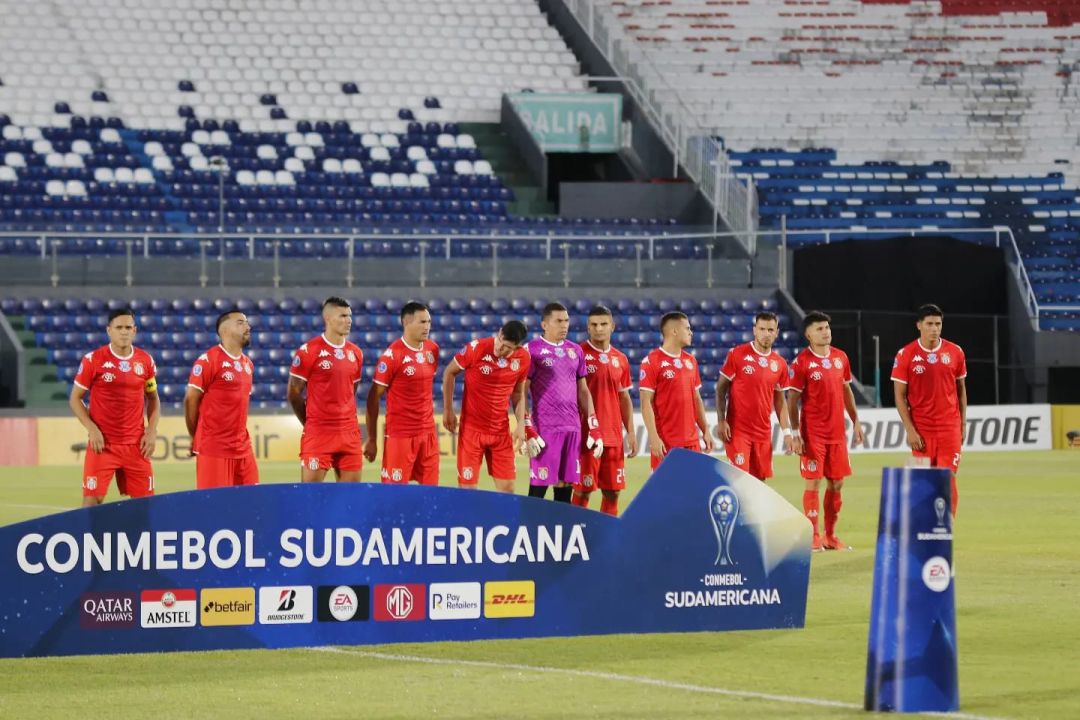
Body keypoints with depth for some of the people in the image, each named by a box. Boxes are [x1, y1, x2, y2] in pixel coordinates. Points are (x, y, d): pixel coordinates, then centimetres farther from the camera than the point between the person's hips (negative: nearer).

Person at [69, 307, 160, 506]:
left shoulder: (145, 361, 5)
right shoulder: (93, 360, -4)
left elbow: (153, 398, 16)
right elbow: (75, 398, 1)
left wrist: (152, 431, 2)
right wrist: (92, 429, -12)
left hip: (136, 444, 3)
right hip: (102, 444, -3)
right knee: (92, 500, -8)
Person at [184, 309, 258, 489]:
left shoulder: (248, 364, 14)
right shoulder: (208, 360, -8)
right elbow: (191, 399, -6)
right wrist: (196, 437, 1)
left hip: (243, 448, 7)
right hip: (213, 448, -7)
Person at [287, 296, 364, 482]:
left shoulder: (355, 353, 11)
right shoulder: (309, 351, -7)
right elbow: (293, 393, -1)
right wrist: (310, 423, 5)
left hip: (349, 432, 5)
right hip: (318, 432, -5)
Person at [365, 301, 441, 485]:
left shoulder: (432, 350, 7)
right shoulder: (392, 355, -12)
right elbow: (374, 397, -8)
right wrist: (372, 439, -8)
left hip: (428, 433, 6)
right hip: (399, 434, -6)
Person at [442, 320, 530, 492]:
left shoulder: (523, 359, -5)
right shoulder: (476, 349, -15)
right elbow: (449, 372, -1)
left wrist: (520, 424, 0)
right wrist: (448, 410, -2)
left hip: (501, 430, 3)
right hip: (471, 428, -3)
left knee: (507, 487, 2)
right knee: (467, 486, -4)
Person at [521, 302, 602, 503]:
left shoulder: (575, 351, 15)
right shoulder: (532, 350, -2)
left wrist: (594, 430, 12)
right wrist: (528, 431, -13)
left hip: (573, 427, 6)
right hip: (544, 429, -6)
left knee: (566, 486, 6)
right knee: (538, 486, -7)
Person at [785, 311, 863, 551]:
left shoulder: (840, 357, 7)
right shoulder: (801, 362, -9)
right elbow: (792, 400, -8)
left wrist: (856, 421, 13)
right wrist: (795, 434, -13)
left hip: (837, 432, 5)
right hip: (813, 432, -5)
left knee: (836, 483, 8)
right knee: (814, 482, -4)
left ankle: (831, 536, 17)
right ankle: (813, 536, 2)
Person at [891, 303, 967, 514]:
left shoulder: (955, 352, 3)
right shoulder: (906, 355, -3)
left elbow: (961, 389, 12)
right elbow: (900, 396, -2)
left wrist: (963, 424, 7)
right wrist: (910, 430, -9)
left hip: (950, 428, 1)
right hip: (921, 430, -1)